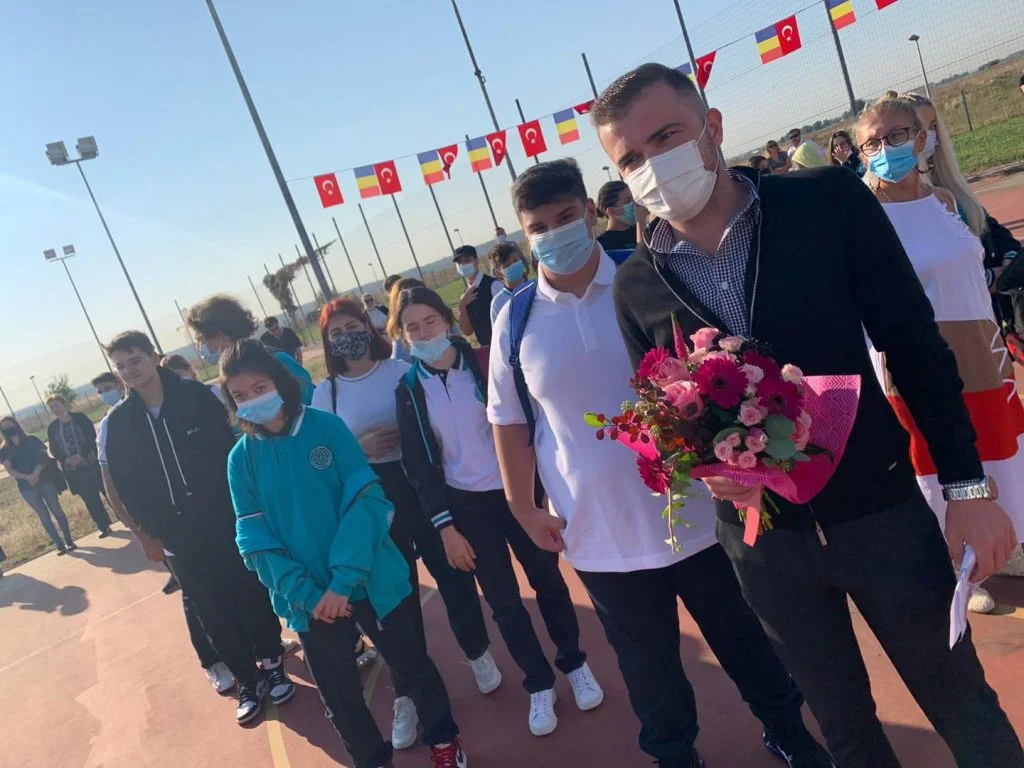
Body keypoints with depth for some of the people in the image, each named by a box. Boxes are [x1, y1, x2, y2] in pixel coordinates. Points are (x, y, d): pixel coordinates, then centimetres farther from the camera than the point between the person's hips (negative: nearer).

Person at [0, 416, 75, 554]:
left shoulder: (32, 439, 3)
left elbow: (45, 456, -2)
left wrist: (36, 473, -17)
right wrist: (27, 477, -20)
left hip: (44, 479, 0)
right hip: (26, 486, 0)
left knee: (56, 510, -1)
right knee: (44, 516, 3)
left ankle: (69, 541, 6)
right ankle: (59, 544, 8)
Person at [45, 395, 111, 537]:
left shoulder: (80, 418, -3)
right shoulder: (52, 428, 6)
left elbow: (93, 438, -8)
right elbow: (54, 450, 7)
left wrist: (83, 455, -20)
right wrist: (66, 459, -12)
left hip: (92, 464, -3)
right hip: (73, 470, 3)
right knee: (90, 499, 8)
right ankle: (104, 526, 21)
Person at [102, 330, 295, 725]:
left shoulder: (198, 396, -8)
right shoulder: (116, 423, -3)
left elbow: (236, 446, -3)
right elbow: (120, 486, 5)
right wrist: (145, 535, 7)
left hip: (229, 523, -1)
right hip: (178, 538, 2)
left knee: (253, 595, 8)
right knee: (214, 612, 9)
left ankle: (272, 664, 32)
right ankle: (248, 681, 28)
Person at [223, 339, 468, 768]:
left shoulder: (327, 427, -8)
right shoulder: (241, 458, -2)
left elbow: (367, 500, -13)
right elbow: (255, 539, -5)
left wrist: (344, 580, -21)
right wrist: (307, 594, -16)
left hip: (372, 582, -1)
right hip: (310, 601, 2)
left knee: (413, 666, 15)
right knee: (338, 694, 16)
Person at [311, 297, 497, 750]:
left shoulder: (401, 370, -4)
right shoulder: (326, 392, -1)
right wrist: (358, 449, -15)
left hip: (421, 486, 0)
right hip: (370, 502, 1)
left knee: (452, 573, 11)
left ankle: (478, 654, 40)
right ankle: (405, 695, 28)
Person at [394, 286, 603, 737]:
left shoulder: (483, 363, -5)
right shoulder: (408, 390, -2)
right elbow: (417, 465, -1)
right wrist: (444, 526, -6)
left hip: (515, 490, 0)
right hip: (464, 504, 1)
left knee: (547, 579, 13)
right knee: (502, 599, 9)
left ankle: (574, 663, 36)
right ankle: (539, 684, 29)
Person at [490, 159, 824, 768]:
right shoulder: (516, 321, -4)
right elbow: (510, 423, 2)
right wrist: (524, 509, 1)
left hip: (695, 511, 0)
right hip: (601, 535, 1)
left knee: (744, 638, 22)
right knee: (650, 668, 19)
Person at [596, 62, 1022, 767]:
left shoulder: (830, 200, -11)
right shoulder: (636, 285, -6)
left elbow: (915, 345, -6)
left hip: (880, 509, -1)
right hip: (761, 539, 2)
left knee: (964, 703, 17)